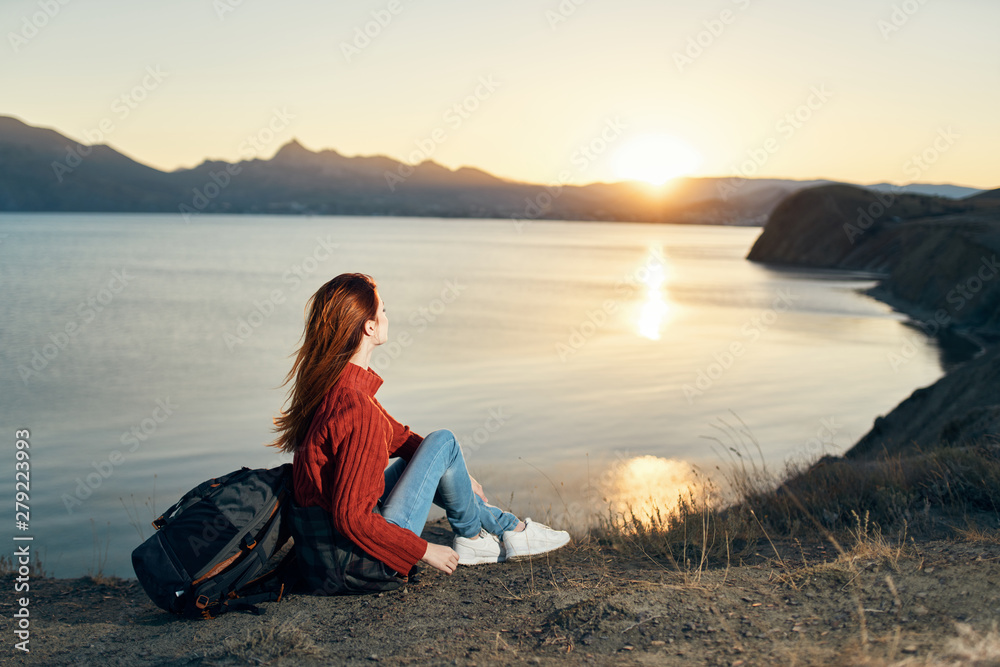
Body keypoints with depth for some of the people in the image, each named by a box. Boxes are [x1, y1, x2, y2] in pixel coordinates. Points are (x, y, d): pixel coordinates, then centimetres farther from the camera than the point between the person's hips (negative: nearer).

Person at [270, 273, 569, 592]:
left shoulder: (329, 382, 3)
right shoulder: (355, 407, -27)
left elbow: (396, 436, 17)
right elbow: (352, 518, -28)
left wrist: (458, 473, 21)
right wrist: (425, 551, -16)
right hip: (354, 561, -9)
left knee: (422, 451, 23)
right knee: (442, 442, -4)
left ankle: (509, 526, 31)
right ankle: (470, 535, 20)